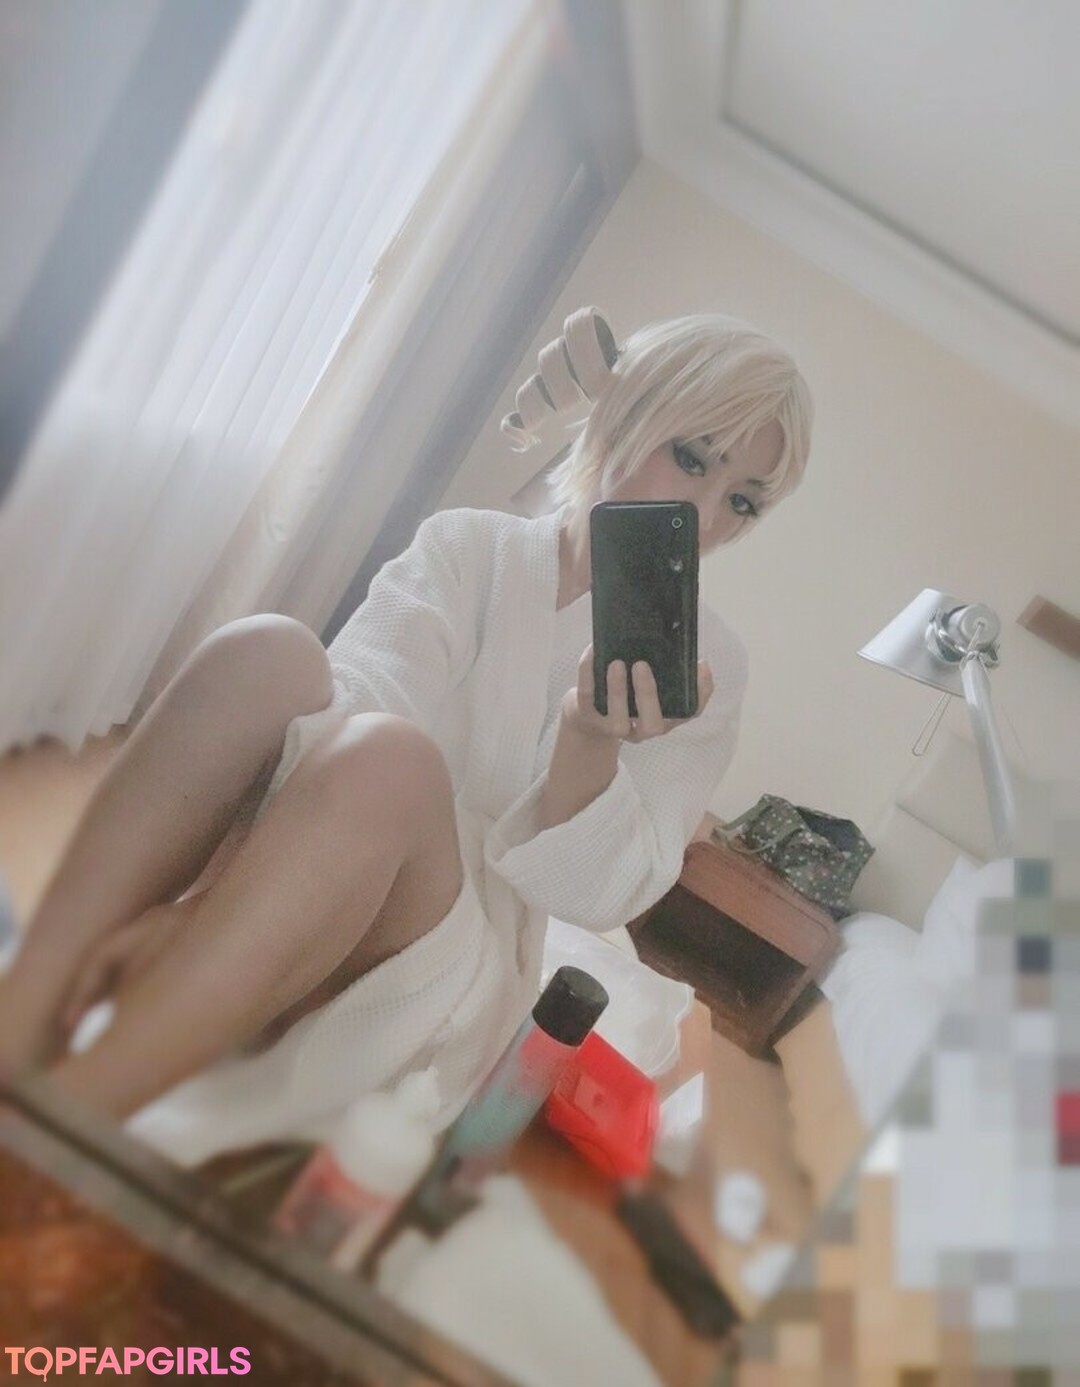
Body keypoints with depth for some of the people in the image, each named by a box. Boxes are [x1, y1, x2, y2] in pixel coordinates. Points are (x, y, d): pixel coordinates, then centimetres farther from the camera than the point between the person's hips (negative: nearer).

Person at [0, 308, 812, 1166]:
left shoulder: (704, 664, 3)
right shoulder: (469, 544, 4)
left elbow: (600, 896, -8)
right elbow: (350, 696, -14)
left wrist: (591, 744, -29)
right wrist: (186, 896, -29)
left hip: (441, 969, -1)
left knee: (392, 757, -33)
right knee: (267, 653, -27)